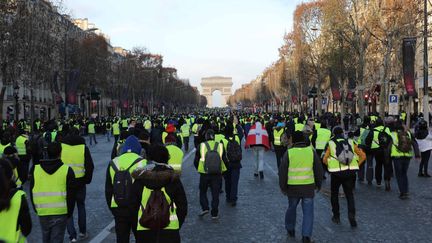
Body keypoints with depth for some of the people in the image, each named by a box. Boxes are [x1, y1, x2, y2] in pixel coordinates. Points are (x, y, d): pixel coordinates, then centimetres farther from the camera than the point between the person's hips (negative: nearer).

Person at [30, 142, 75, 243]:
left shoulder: (35, 169, 2)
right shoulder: (67, 170, -7)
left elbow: (32, 193, 10)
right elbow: (71, 195, -5)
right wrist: (69, 212, 6)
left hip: (42, 212, 3)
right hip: (60, 212, -3)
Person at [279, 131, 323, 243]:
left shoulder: (289, 153, -5)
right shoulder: (311, 151, -2)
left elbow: (282, 171, -2)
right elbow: (319, 169, 5)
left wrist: (283, 187, 9)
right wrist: (318, 184, 18)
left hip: (293, 187, 0)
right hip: (309, 187, 0)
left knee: (292, 208, 20)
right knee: (308, 211, 6)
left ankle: (290, 229, 36)